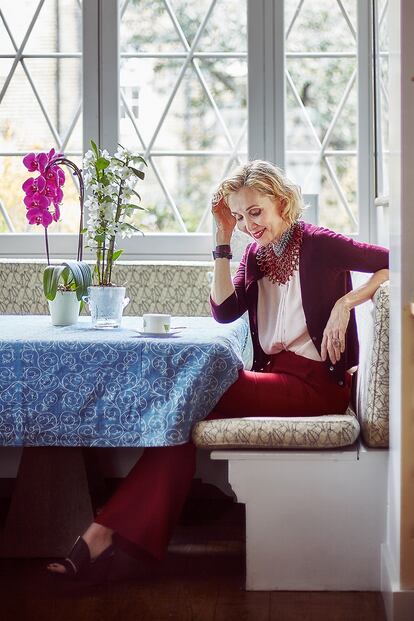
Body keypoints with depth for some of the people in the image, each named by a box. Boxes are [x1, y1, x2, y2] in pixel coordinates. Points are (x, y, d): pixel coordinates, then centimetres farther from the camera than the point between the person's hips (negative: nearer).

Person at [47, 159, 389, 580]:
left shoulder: (318, 244, -4)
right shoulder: (257, 253, 15)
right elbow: (224, 310, 0)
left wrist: (345, 302, -18)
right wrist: (223, 240, -2)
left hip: (315, 383, -6)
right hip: (274, 375, 6)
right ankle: (108, 530, -24)